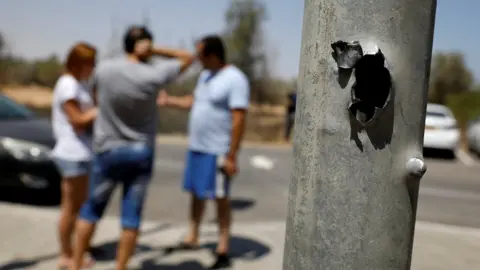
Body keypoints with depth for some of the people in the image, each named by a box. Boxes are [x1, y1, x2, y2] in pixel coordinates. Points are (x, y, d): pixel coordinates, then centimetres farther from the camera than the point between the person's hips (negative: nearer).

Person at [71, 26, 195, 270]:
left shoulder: (103, 69, -8)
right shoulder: (153, 75, -13)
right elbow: (188, 58, 1)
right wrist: (156, 52, -3)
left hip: (108, 150, 2)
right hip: (141, 152, -1)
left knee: (92, 209, 15)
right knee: (131, 215, 7)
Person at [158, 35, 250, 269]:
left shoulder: (235, 80, -17)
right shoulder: (205, 75, 10)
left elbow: (239, 120, -21)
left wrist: (231, 156, -23)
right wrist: (169, 100, 28)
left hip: (217, 151, -8)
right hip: (196, 146, 8)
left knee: (220, 198, 0)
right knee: (196, 193, 16)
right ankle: (192, 239, 32)